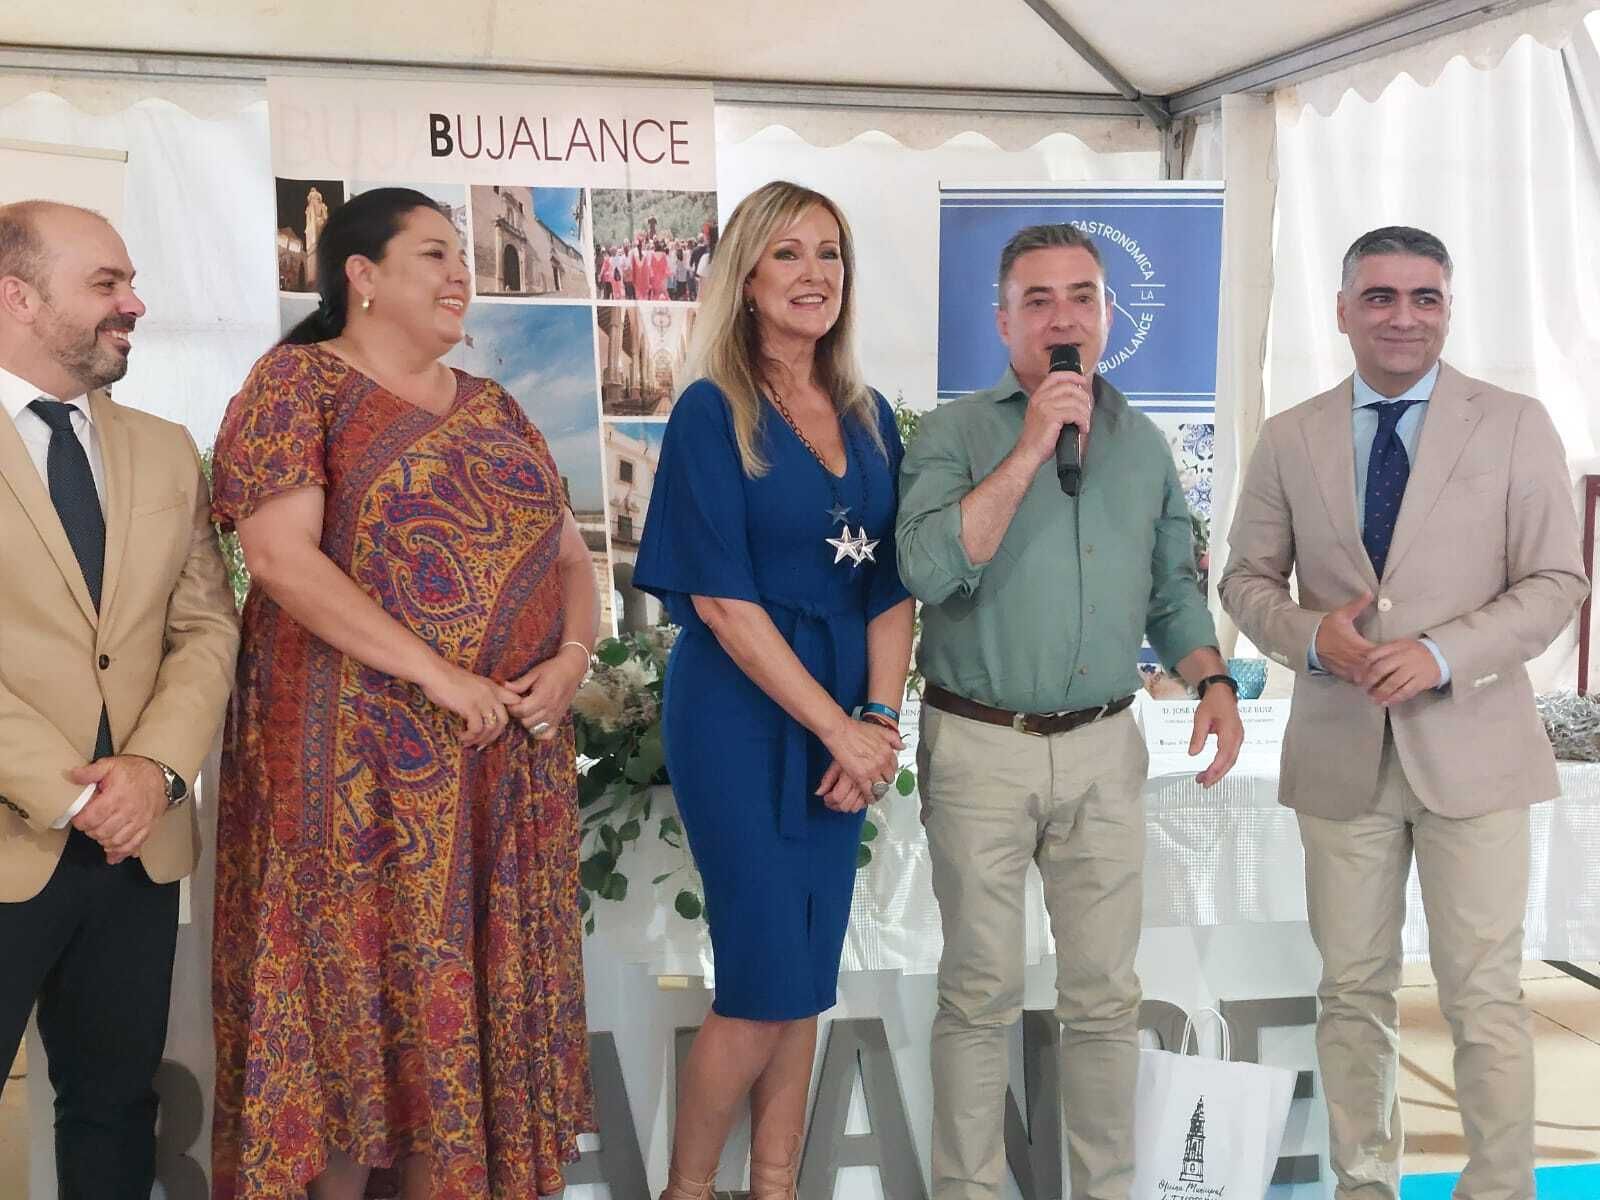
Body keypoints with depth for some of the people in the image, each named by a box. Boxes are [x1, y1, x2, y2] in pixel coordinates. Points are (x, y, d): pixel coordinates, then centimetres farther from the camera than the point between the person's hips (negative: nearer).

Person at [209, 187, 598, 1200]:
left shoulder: (492, 409, 16)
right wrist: (438, 674, -19)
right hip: (357, 765, -5)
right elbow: (279, 553, -15)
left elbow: (569, 554, 16)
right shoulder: (300, 381, -3)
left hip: (508, 760, 5)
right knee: (354, 987, 1)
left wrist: (572, 655, -6)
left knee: (473, 993, 8)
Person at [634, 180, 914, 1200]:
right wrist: (840, 729, -15)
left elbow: (892, 585, 8)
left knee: (808, 975, 10)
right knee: (763, 979, -3)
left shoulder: (868, 416, 9)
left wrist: (880, 719, -6)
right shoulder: (712, 412, -8)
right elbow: (722, 598, -14)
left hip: (842, 722, 6)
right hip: (741, 717, -6)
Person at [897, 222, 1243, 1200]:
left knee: (1106, 995, 10)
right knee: (982, 993, 7)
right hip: (981, 748, -3)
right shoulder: (958, 432, -4)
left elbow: (1174, 587, 16)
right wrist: (1030, 448, -21)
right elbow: (931, 569, -20)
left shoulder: (1143, 442, 10)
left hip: (1104, 749, 4)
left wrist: (1214, 682, -1)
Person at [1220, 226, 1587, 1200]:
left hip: (1471, 747, -2)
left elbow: (1556, 583, -3)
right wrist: (1310, 636, -11)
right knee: (1354, 989, 11)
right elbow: (1247, 579, 10)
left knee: (1485, 994, 2)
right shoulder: (1289, 440, 6)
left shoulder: (1516, 425, 0)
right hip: (1340, 752, 2)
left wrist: (1441, 654, -18)